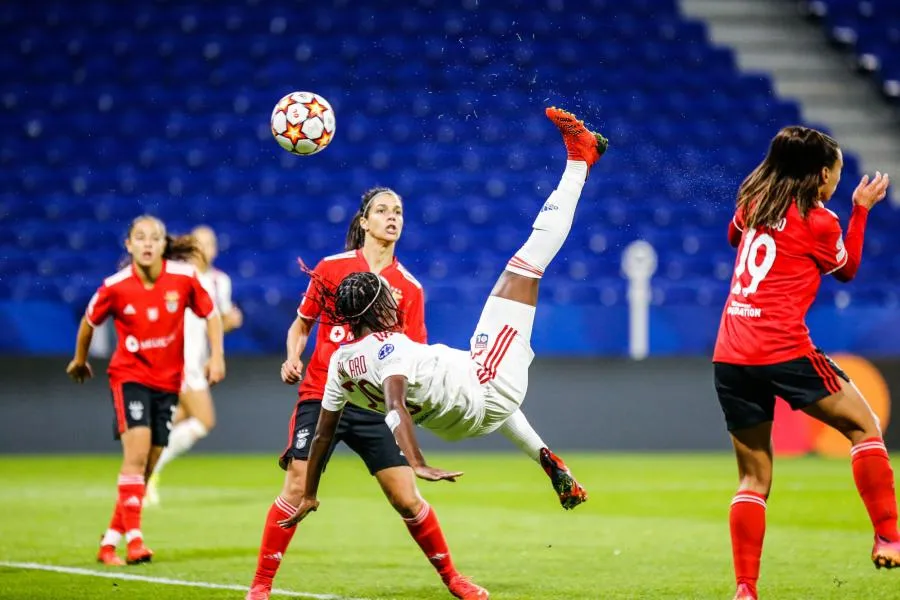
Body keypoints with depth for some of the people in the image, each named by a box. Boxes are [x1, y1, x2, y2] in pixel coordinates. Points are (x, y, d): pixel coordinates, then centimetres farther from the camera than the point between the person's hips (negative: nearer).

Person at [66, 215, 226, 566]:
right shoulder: (115, 287, -12)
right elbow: (89, 322, 6)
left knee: (147, 466, 6)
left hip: (168, 381, 3)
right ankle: (133, 537, -23)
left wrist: (216, 356, -5)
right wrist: (80, 360, 19)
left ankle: (110, 540, 17)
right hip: (130, 375, -3)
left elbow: (210, 314, 5)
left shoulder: (184, 278, -10)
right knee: (137, 449, -22)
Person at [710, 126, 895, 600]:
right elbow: (847, 269, 16)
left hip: (729, 357, 6)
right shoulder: (818, 222, -3)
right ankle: (886, 539, 2)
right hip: (783, 352, -6)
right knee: (863, 425, 10)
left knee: (754, 476, 11)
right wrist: (861, 209, 23)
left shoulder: (753, 204, 13)